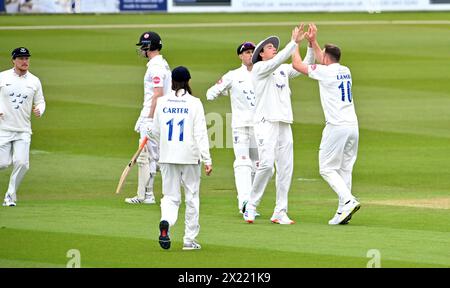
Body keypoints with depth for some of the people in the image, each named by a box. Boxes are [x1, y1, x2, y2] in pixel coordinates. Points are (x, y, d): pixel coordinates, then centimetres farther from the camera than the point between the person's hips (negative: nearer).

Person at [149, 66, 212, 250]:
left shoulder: (162, 102, 2)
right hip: (189, 156, -2)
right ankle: (189, 240, 11)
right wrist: (207, 159, -10)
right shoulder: (194, 103, -6)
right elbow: (200, 133, -10)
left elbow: (155, 132, 10)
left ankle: (166, 222, -25)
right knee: (191, 197, 10)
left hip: (167, 157, 2)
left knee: (170, 196, 7)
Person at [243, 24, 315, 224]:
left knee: (285, 168, 2)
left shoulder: (283, 70, 19)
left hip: (284, 124, 7)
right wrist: (294, 42, -22)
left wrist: (311, 46, 0)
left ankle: (280, 212, 5)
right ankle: (251, 206, -6)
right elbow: (277, 61, -19)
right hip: (266, 123, -7)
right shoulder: (259, 68, -1)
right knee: (267, 164, -18)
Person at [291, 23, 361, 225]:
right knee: (344, 169, 10)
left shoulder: (325, 72, -7)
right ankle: (343, 212, 7)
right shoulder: (345, 71, 15)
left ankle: (348, 200, -20)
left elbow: (297, 65, 1)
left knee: (327, 169, -3)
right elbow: (324, 62, 35)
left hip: (336, 126, -7)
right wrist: (312, 41, 36)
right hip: (353, 126, 7)